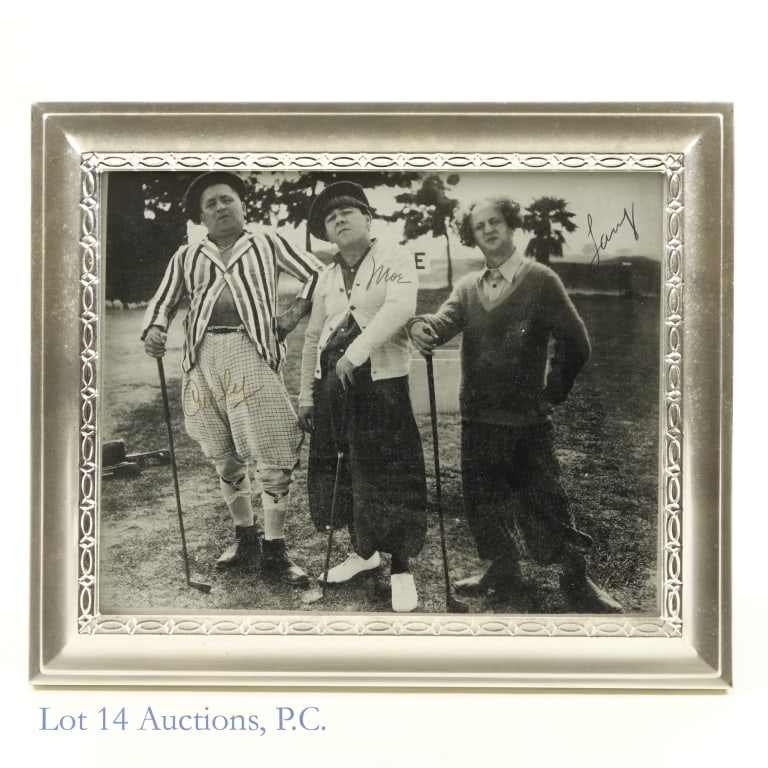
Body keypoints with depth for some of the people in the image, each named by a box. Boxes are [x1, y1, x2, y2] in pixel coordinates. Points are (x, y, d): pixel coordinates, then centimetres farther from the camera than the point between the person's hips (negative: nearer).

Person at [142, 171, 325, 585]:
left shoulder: (266, 243, 13)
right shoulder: (187, 256, 19)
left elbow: (317, 274, 14)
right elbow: (163, 301, 20)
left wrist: (295, 312, 1)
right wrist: (154, 329, -1)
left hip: (252, 350, -3)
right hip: (203, 355, 3)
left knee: (273, 452, -10)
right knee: (223, 455, 9)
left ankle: (274, 551, 0)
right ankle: (245, 540, 24)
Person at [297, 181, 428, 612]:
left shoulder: (395, 259, -4)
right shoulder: (328, 277, 14)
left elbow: (400, 307, -22)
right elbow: (313, 338, 17)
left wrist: (356, 351, -31)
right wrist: (306, 395, 14)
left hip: (382, 382, -6)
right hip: (332, 384, 6)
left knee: (389, 476, -4)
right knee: (340, 471, 12)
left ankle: (402, 569, 11)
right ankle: (364, 551, 33)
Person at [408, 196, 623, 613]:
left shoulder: (539, 280, -2)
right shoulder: (468, 286, 11)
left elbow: (576, 343, -2)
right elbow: (446, 320, -8)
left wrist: (551, 393, 0)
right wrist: (422, 325, -30)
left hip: (528, 419, -5)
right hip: (479, 417, 5)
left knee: (544, 498, -3)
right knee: (482, 499, 12)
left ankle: (576, 579, 14)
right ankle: (504, 571, 31)